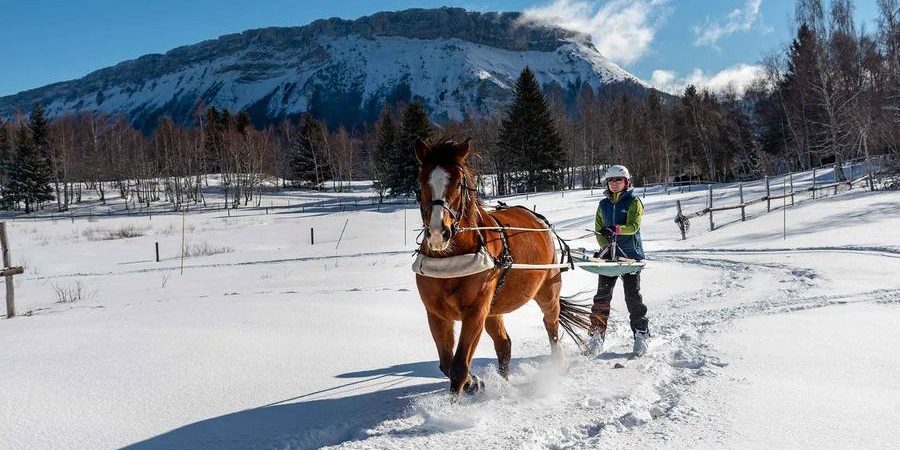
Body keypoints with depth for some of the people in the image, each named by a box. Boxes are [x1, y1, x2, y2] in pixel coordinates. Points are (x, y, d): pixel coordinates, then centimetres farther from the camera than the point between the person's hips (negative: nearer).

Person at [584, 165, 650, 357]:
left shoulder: (634, 202, 0)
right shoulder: (603, 204, 13)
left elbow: (633, 226, -12)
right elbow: (599, 230, 9)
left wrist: (615, 229, -30)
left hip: (631, 255, -4)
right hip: (608, 255, 4)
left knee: (632, 296, -1)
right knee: (602, 296, -1)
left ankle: (641, 335, 12)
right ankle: (596, 336, 4)